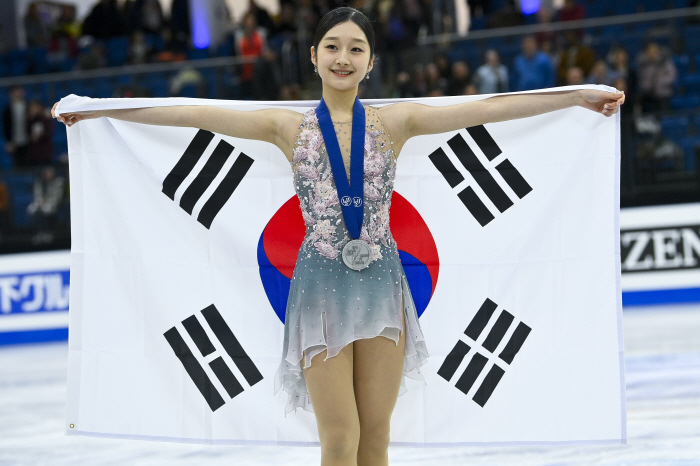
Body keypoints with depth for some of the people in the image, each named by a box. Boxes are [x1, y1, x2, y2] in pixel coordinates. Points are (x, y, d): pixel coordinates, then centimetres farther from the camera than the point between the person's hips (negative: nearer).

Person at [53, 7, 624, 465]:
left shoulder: (395, 121, 3)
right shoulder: (289, 127, 2)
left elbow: (485, 108, 0)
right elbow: (195, 115, 0)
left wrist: (583, 97, -3)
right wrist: (96, 111, 0)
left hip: (381, 281, 1)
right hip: (322, 284, -1)